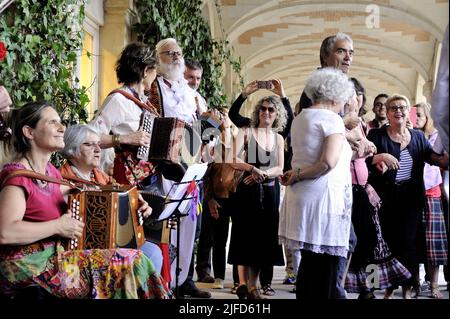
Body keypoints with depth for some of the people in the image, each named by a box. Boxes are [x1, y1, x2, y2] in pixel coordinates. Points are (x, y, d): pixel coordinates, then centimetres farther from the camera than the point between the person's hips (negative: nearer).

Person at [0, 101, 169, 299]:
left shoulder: (50, 171, 13)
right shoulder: (17, 176, -15)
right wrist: (57, 226, -21)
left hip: (54, 256, 9)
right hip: (28, 267, -9)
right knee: (129, 263, -13)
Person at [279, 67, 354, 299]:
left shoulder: (300, 118, 16)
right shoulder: (332, 119, -9)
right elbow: (329, 161, -22)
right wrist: (298, 175, -11)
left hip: (300, 197, 8)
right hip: (324, 196, -8)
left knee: (309, 263, 15)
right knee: (326, 269, -4)